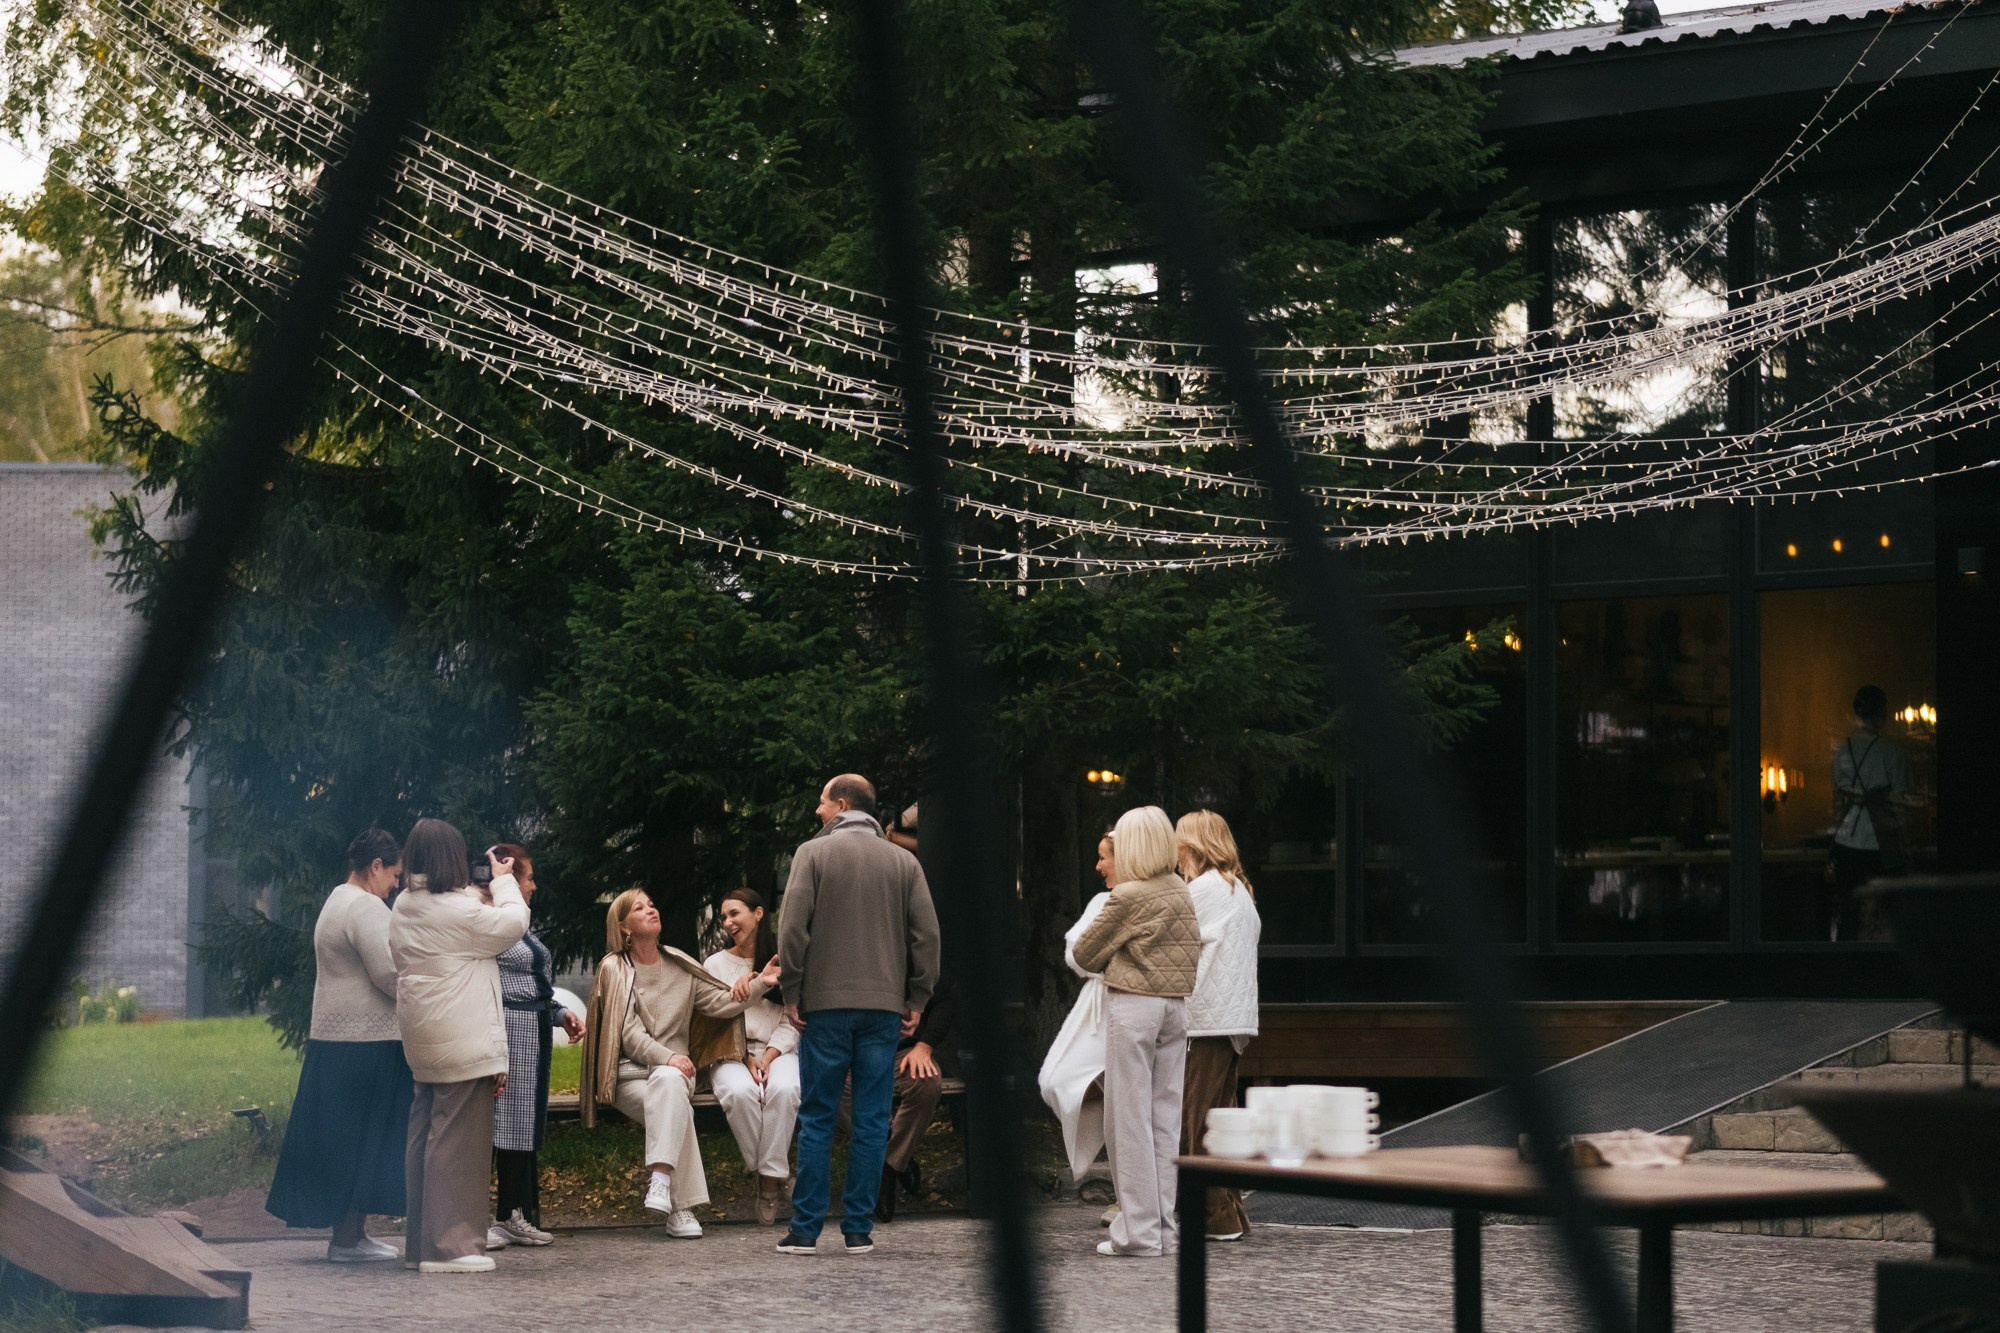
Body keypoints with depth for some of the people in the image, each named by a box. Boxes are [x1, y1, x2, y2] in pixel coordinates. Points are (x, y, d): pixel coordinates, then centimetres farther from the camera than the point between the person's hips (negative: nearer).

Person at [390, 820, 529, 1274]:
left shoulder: (404, 909, 10)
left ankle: (419, 1243, 18)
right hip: (464, 1044, -9)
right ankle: (449, 1245, -5)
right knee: (458, 1139, -5)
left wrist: (479, 890, 15)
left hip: (423, 1044, 9)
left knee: (424, 1135, 13)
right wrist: (503, 883, 7)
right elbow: (513, 923, -7)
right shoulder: (458, 910, -17)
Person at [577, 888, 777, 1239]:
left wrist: (760, 985, -11)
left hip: (674, 1068, 3)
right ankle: (680, 1208, -39)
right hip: (629, 1072, -3)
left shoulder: (680, 966, 14)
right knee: (677, 1106, -34)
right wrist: (666, 1057, -25)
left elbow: (721, 1003, 5)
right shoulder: (614, 969, 1)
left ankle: (661, 1178, -43)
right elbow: (628, 1032, -9)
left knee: (667, 1083, -35)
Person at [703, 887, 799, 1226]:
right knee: (740, 1092, -36)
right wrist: (747, 1058, -10)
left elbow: (791, 1023, 3)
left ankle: (770, 1179, -29)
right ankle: (767, 1173, -20)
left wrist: (768, 1058, -12)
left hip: (778, 1052, 0)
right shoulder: (715, 964, 10)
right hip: (731, 1055, 0)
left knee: (783, 1089, -36)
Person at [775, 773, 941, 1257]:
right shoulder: (904, 862, 8)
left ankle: (806, 1229, 2)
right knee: (871, 1119, 4)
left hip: (825, 1004, -2)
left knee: (817, 1118, 2)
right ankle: (859, 1230, 4)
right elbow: (927, 934, 4)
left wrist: (792, 994, -1)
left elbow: (792, 927, -8)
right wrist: (917, 999, 9)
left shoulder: (814, 853, -1)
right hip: (884, 1007, 2)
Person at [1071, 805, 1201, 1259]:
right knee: (1165, 1115, 9)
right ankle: (1164, 1227, 10)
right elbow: (1194, 951, 18)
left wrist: (1107, 961, 19)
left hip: (1133, 1005, -7)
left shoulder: (1127, 897, -12)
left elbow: (1083, 953, -1)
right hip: (1176, 1005, 7)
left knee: (1130, 1116, -2)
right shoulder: (1182, 894, 8)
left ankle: (1139, 1230, -3)